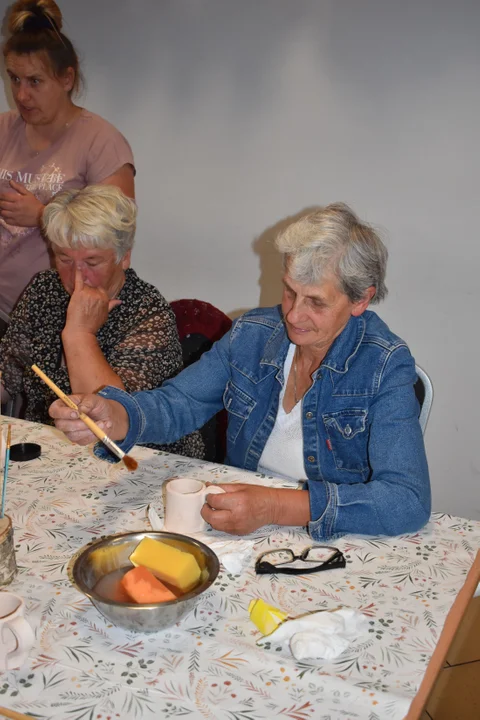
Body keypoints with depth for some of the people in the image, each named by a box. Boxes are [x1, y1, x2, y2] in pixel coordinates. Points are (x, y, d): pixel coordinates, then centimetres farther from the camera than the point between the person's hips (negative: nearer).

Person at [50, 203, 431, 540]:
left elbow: (409, 501, -25)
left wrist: (277, 506, -34)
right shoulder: (252, 334, -1)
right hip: (238, 526, 3)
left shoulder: (385, 366, -16)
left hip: (333, 543, -2)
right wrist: (114, 417, -27)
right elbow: (177, 403, -3)